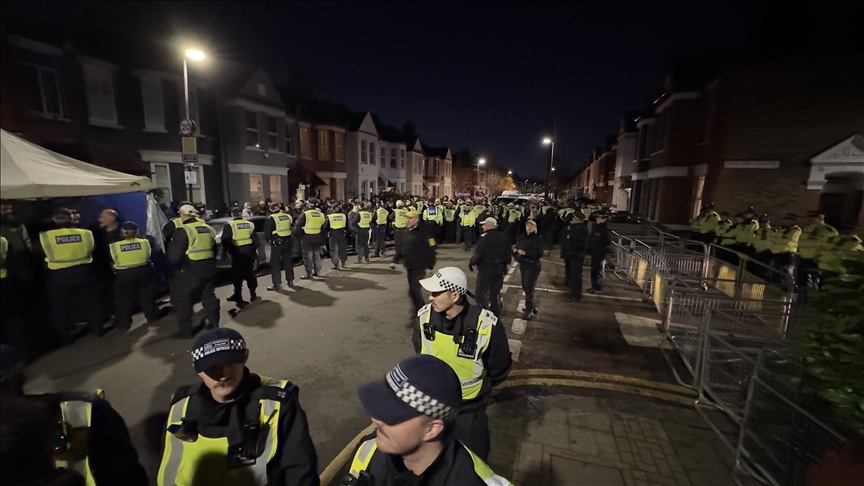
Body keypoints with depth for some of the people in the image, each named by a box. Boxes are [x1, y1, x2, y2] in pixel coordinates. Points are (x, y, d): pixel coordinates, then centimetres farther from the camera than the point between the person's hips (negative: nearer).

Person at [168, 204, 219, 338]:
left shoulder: (182, 231, -14)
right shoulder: (208, 228, 8)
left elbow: (174, 255, -15)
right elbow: (214, 250, 16)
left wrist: (174, 265, 5)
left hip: (189, 270, -6)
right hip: (208, 267, 7)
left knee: (182, 300, 7)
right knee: (208, 295, 17)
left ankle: (186, 330, 11)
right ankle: (213, 322, 24)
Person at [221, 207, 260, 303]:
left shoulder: (229, 225, -7)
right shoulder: (249, 224, 7)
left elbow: (225, 240, -11)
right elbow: (255, 240, 9)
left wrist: (224, 252, -2)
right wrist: (255, 249, 16)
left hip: (237, 253, -4)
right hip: (248, 252, 4)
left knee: (237, 275, 5)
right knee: (250, 273, 11)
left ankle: (238, 296, 10)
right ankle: (253, 294, 16)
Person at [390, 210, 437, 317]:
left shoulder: (424, 231, -15)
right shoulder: (407, 232, 10)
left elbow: (431, 250, -18)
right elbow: (401, 247, 15)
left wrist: (430, 267, -19)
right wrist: (395, 261, 10)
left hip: (419, 267, -8)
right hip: (409, 267, 8)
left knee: (413, 290, -9)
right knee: (415, 289, 18)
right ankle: (420, 310, 35)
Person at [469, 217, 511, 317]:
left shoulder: (485, 236, -15)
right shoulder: (504, 237, 8)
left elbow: (478, 253, -18)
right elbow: (507, 253, 13)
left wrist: (472, 262, -3)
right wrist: (504, 265, 22)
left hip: (486, 268, -7)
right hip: (499, 269, 7)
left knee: (481, 291, 2)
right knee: (495, 292, 18)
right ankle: (496, 312, 28)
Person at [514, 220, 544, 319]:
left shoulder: (538, 239, -8)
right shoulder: (522, 238, 14)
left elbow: (539, 253, -19)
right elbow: (516, 248, 17)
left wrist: (525, 253, -25)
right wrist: (515, 250, -7)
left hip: (533, 266, -8)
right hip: (523, 265, 8)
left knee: (529, 288, -9)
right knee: (526, 287, 15)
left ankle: (529, 311, -2)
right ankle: (533, 307, 31)